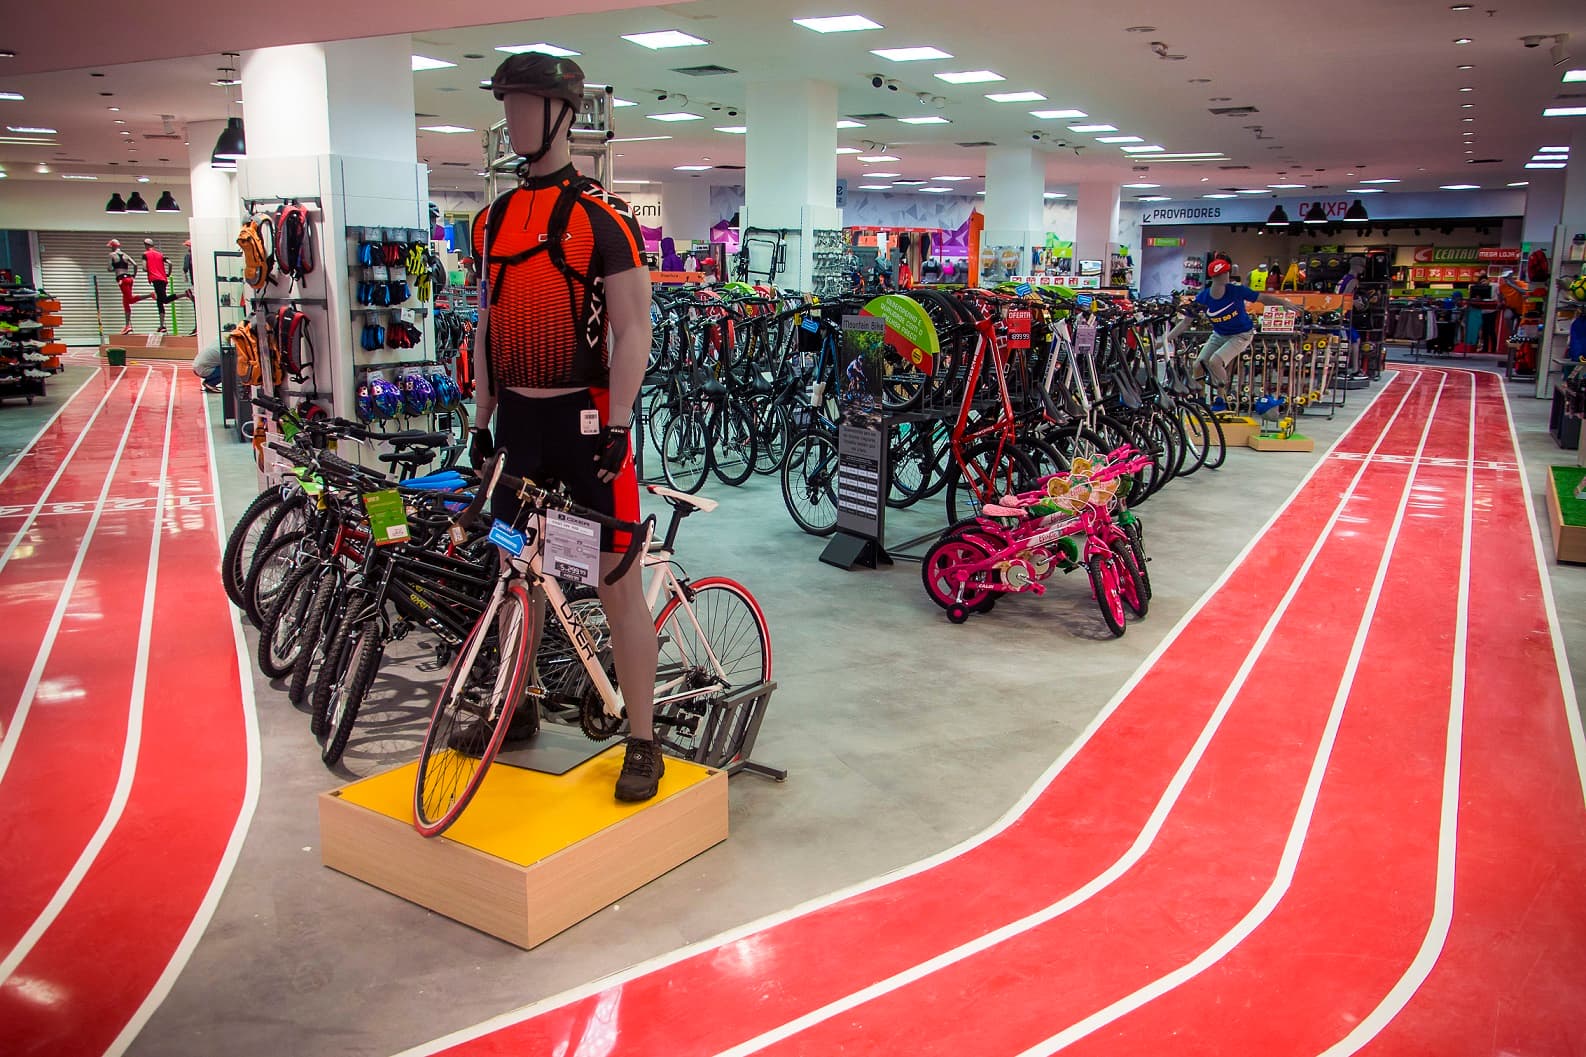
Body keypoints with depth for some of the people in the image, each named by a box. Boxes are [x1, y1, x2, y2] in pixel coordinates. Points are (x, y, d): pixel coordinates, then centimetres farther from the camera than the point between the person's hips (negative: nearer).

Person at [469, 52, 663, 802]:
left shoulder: (601, 217, -7)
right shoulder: (493, 220, 12)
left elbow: (632, 329, -11)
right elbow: (487, 325, 17)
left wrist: (616, 426, -18)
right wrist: (481, 422, 14)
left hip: (582, 416, -6)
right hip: (517, 418, 7)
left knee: (617, 580, -3)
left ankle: (642, 743, 4)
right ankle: (516, 709, 32)